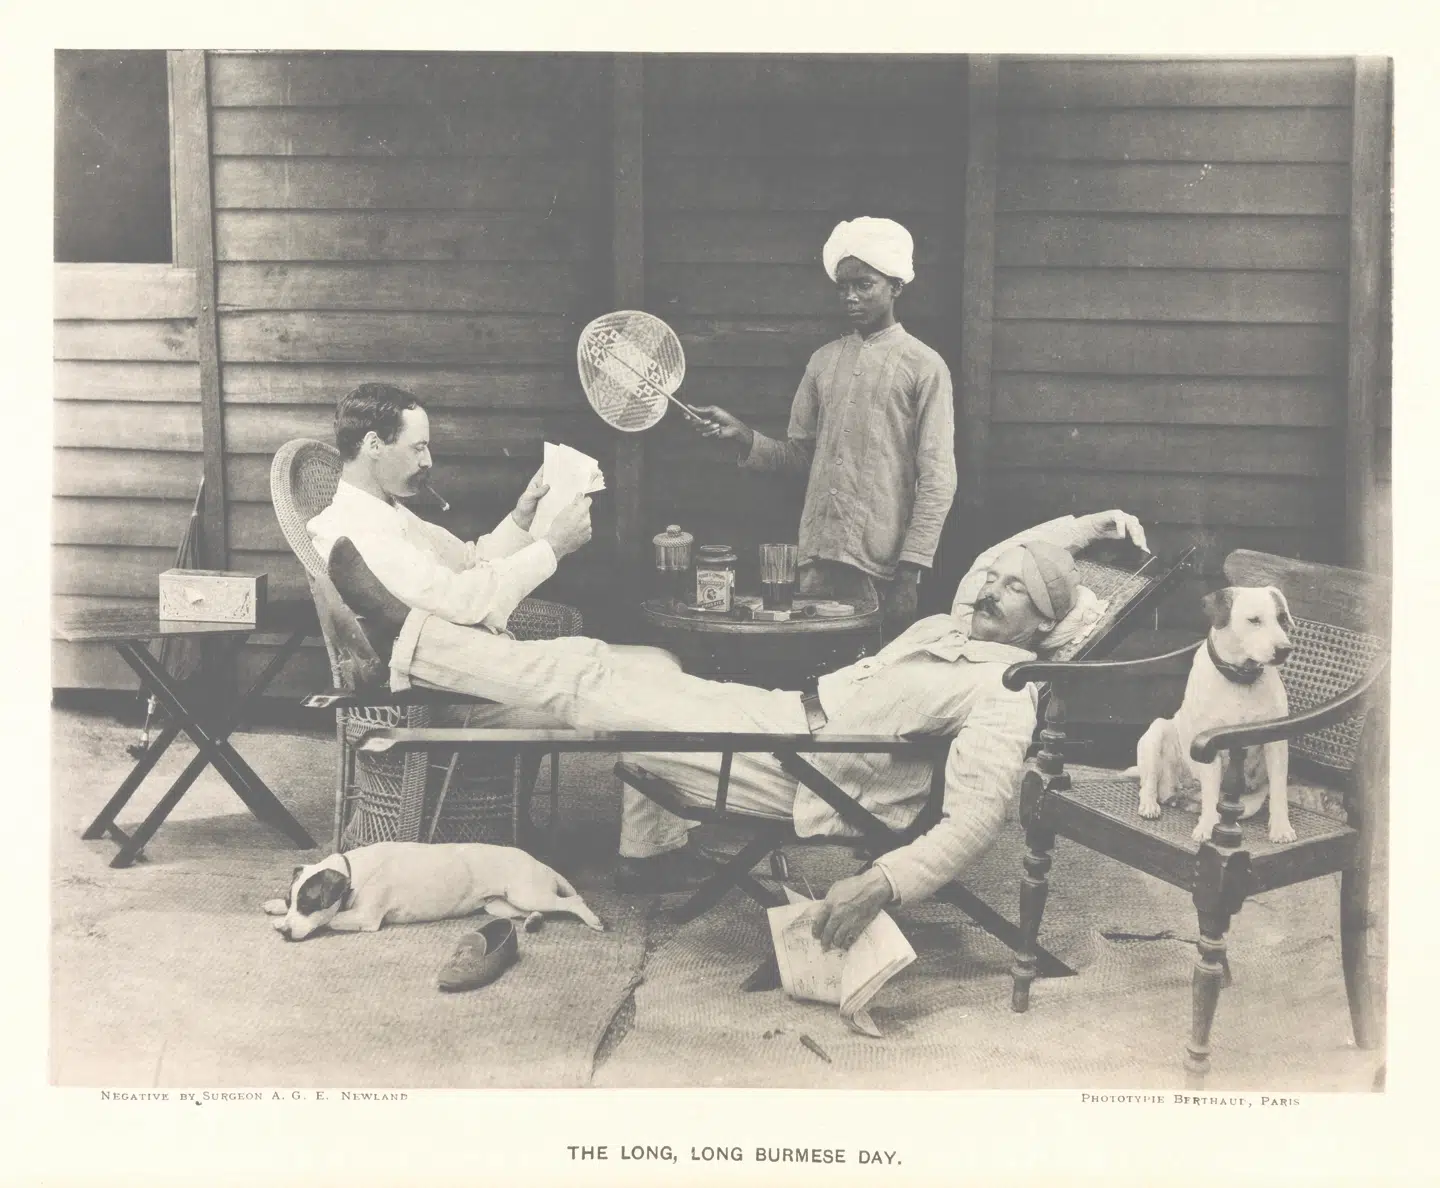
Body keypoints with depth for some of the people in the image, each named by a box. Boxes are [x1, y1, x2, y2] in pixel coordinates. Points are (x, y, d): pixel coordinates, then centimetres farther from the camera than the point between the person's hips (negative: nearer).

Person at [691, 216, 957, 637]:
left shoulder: (924, 366, -2)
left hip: (885, 564, -4)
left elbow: (937, 480, -6)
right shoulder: (823, 361, 12)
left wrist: (910, 570, -12)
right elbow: (798, 455, 13)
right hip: (818, 556, 4)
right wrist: (743, 436, -5)